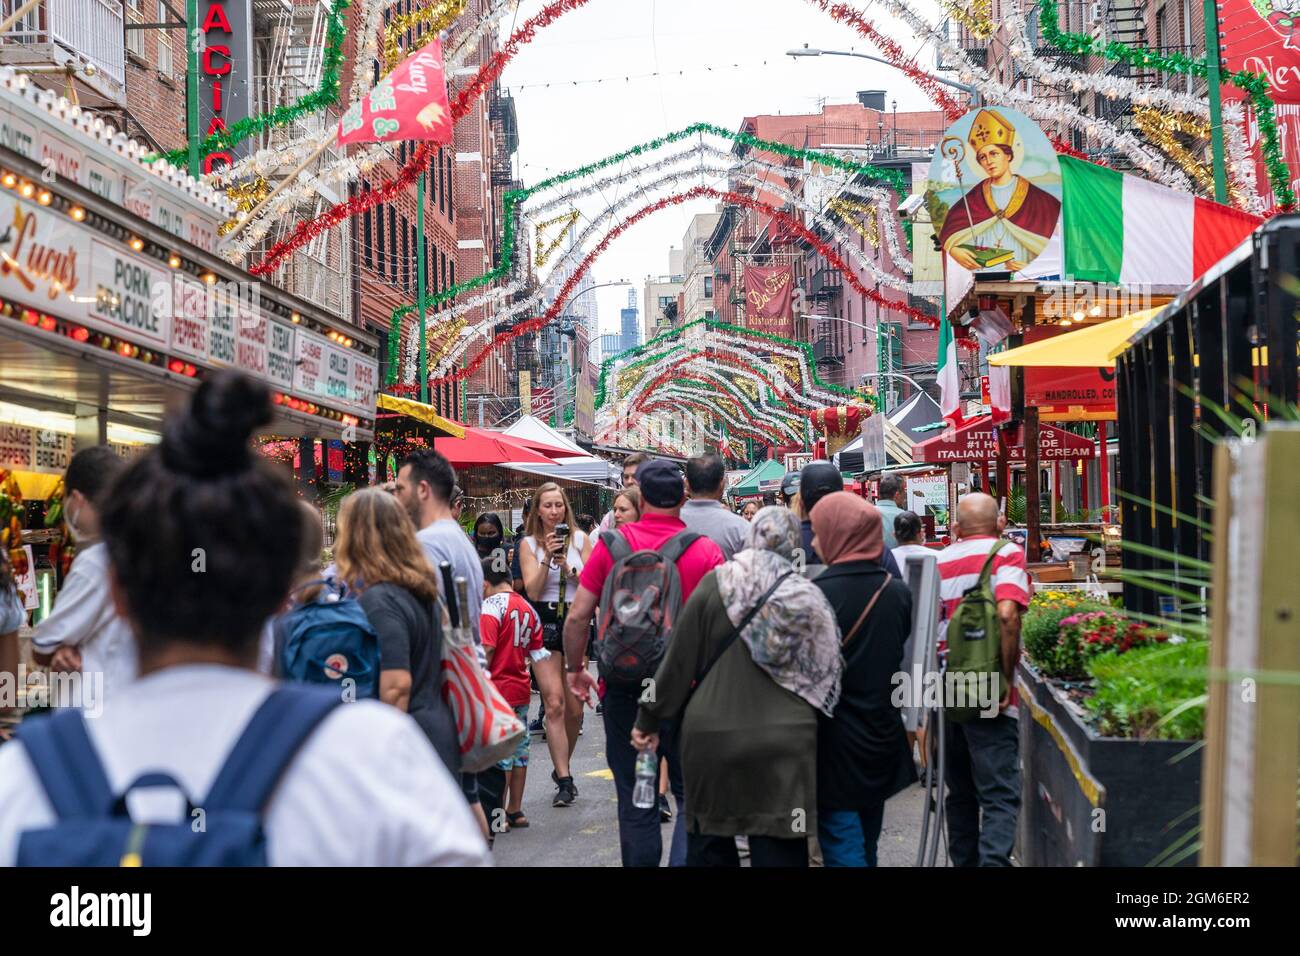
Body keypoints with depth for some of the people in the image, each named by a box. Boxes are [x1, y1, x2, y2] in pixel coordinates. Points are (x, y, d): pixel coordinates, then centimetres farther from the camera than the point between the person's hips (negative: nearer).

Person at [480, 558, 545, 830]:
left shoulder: (491, 607, -13)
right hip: (521, 688, 7)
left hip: (497, 689, -7)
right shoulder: (528, 608, 10)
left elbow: (486, 651, -19)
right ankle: (516, 811, 19)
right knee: (519, 749, 12)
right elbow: (535, 652, 14)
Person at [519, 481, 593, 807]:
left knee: (574, 708, 7)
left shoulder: (580, 539, 6)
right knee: (554, 704, -11)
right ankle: (564, 780, -10)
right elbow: (532, 591, -5)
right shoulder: (529, 544, 4)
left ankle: (561, 768, 28)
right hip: (545, 622, -2)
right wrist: (547, 558, -15)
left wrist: (567, 567, -12)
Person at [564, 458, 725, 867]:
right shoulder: (705, 550, -8)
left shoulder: (611, 543, -5)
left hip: (624, 688, 1)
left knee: (635, 800, 13)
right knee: (691, 796, 9)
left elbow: (578, 616, -3)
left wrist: (574, 668, 12)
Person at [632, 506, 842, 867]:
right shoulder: (807, 597, -1)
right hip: (783, 742, 0)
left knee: (709, 848, 14)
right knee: (779, 851, 4)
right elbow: (823, 672, 3)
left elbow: (679, 660, 0)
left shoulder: (716, 583, -3)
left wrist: (650, 719, 9)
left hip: (711, 734, 0)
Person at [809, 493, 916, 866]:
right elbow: (903, 659, 10)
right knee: (866, 846, 19)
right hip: (884, 738, 6)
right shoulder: (898, 592, 0)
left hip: (838, 741, -6)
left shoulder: (821, 593, -18)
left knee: (843, 851, -1)